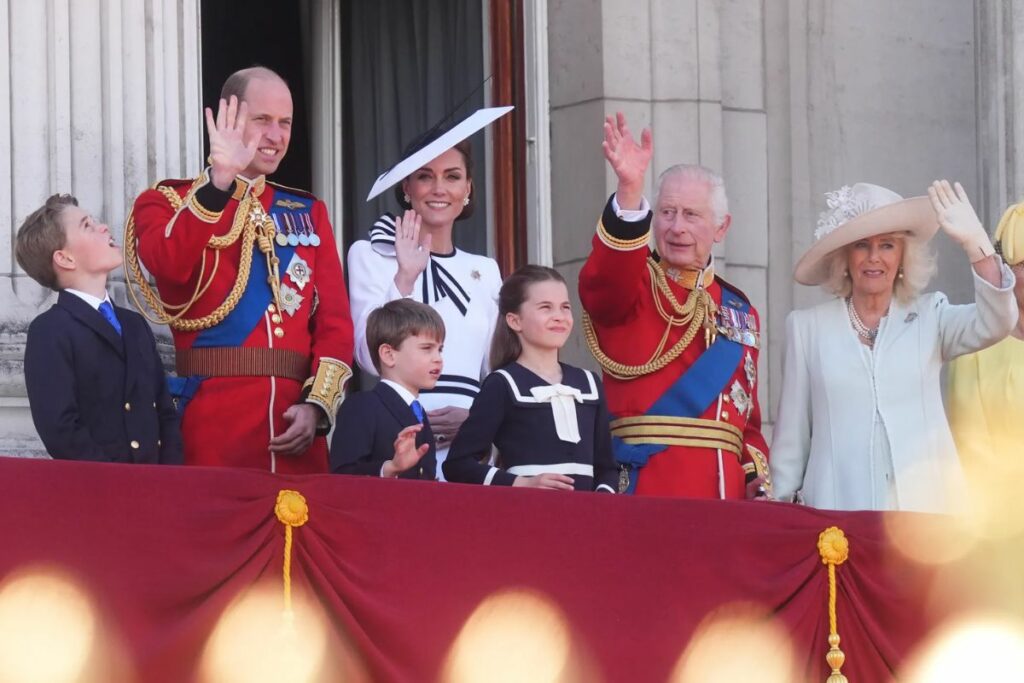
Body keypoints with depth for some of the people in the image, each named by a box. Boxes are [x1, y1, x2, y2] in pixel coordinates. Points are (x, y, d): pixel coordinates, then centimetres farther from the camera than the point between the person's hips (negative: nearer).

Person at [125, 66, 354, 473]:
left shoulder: (309, 213, 17)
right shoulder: (168, 202, 5)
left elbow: (334, 321, 10)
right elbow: (168, 267, -18)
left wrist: (318, 405, -6)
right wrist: (219, 180, -27)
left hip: (295, 427, 4)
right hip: (212, 419, -4)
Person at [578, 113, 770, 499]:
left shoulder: (740, 311, 19)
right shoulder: (631, 285, 4)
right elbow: (604, 281, -23)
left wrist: (759, 482, 6)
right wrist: (630, 190, -37)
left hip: (727, 494, 5)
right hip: (646, 489, -5)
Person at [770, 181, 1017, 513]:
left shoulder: (929, 317, 8)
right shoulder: (807, 326, 8)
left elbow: (995, 323, -11)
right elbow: (791, 435, 11)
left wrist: (974, 242, -22)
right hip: (838, 509, 0)